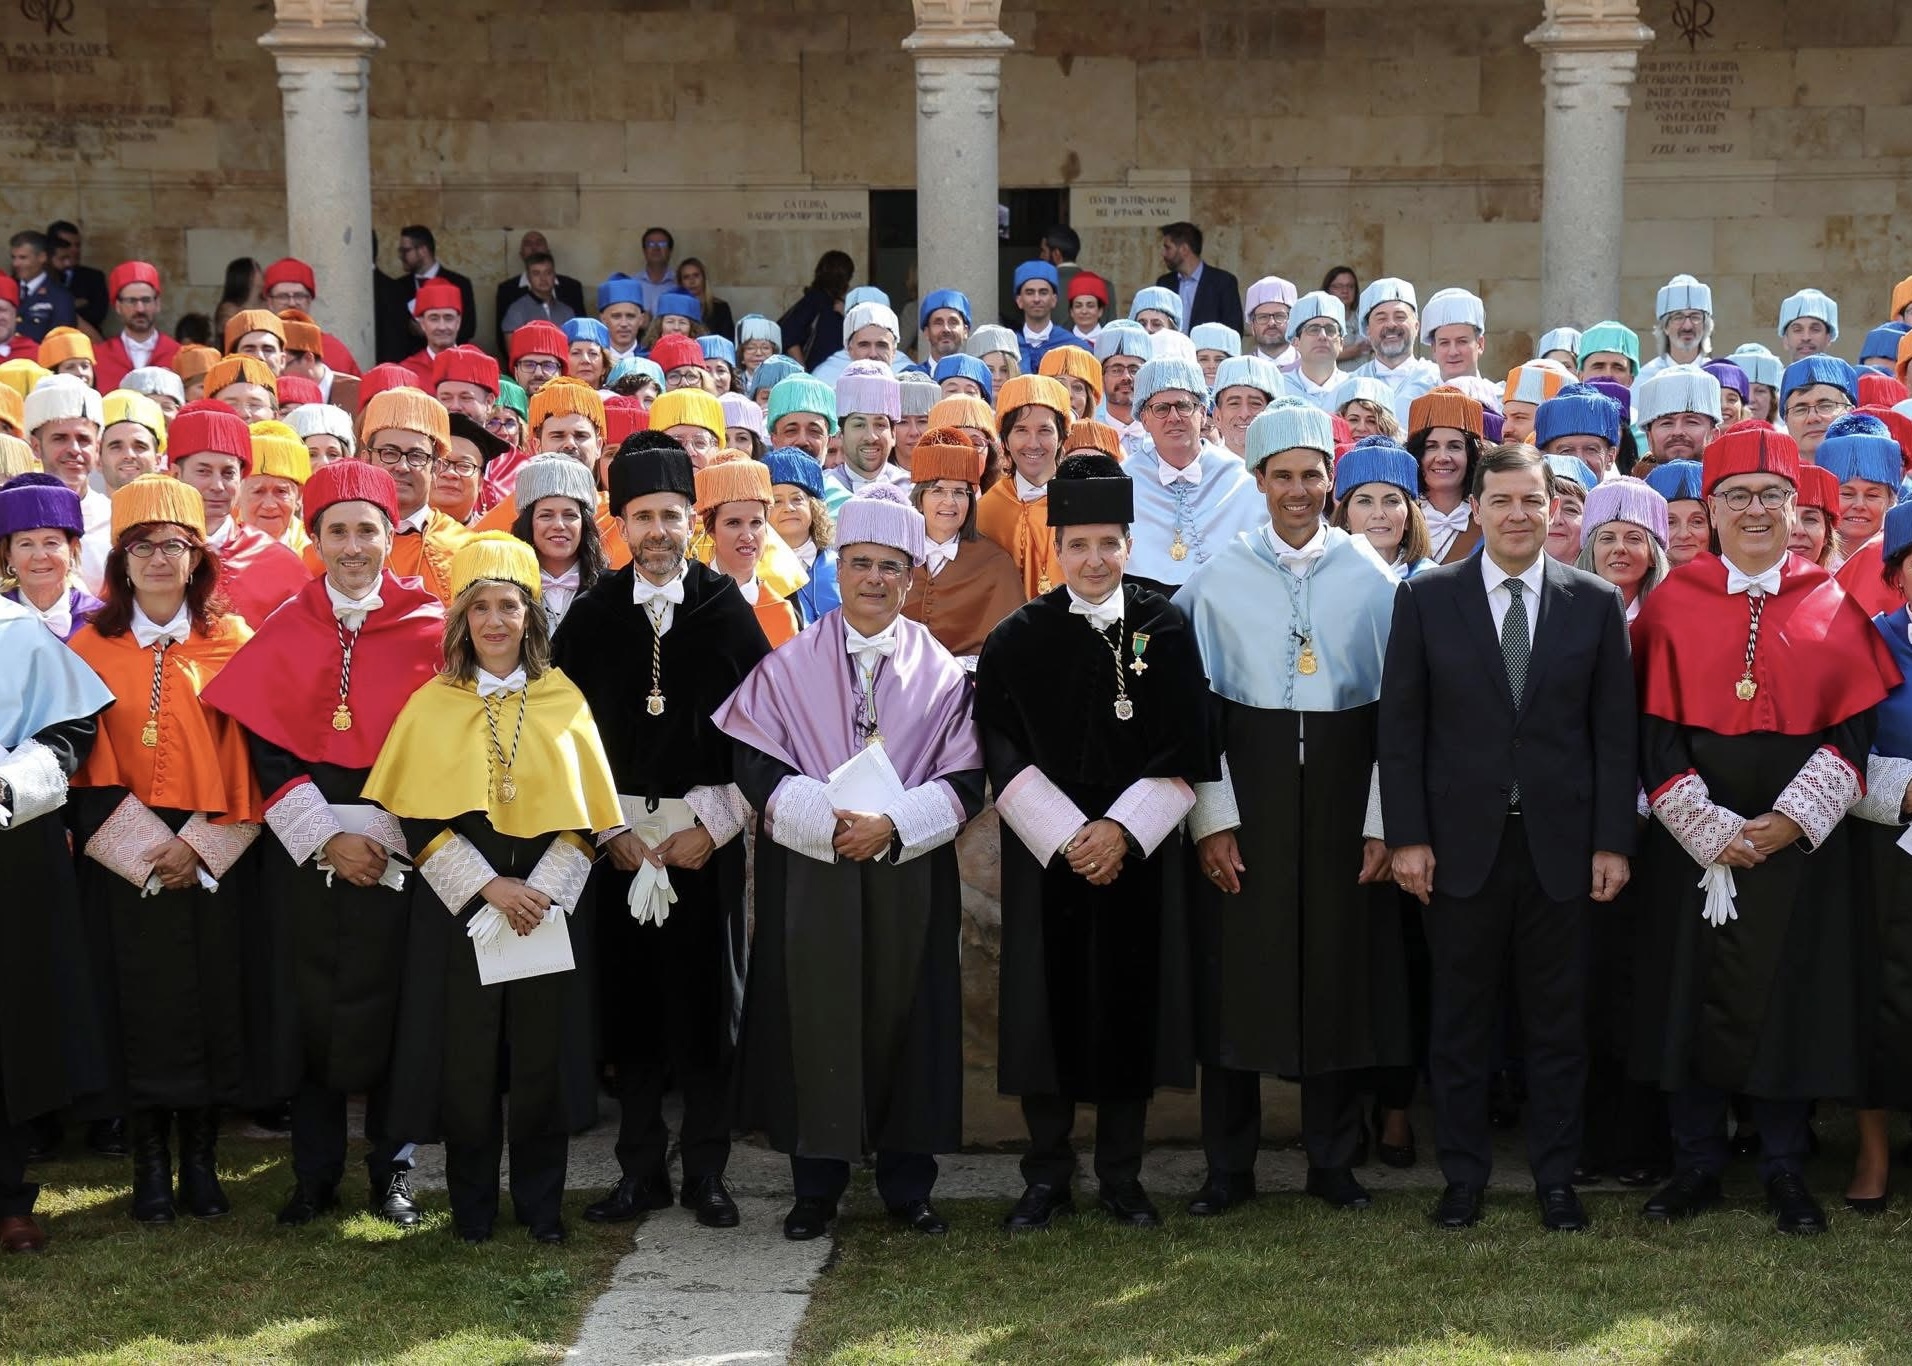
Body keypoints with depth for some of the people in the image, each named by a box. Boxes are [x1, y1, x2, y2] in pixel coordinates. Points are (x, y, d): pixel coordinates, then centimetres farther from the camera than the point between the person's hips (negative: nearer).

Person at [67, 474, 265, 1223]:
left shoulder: (232, 641, 2)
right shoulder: (92, 646, 3)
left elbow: (249, 758, -1)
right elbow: (88, 764, 0)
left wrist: (198, 845, -10)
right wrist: (142, 847, -11)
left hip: (212, 858, 0)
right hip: (120, 858, 0)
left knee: (211, 1001, 2)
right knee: (138, 1005, 2)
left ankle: (200, 1159, 14)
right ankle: (150, 1163, 13)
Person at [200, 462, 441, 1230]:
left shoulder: (428, 627, 1)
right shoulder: (283, 632, 6)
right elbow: (265, 746, 1)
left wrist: (382, 837, -10)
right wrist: (326, 838, -9)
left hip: (399, 854, -1)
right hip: (302, 850, 2)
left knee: (390, 1005, 0)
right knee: (307, 1008, 3)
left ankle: (391, 1171, 11)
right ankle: (315, 1173, 13)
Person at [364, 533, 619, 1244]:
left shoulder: (564, 701, 5)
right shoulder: (431, 705, 3)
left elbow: (584, 814, 3)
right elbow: (417, 818, -3)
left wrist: (539, 893, -11)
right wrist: (488, 888, -13)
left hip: (548, 905, 1)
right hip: (459, 906, -1)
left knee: (544, 1051, 3)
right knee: (467, 1056, 2)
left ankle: (541, 1201, 16)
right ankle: (473, 1203, 16)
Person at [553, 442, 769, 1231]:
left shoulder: (729, 611, 0)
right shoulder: (591, 618, 5)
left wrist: (713, 824, -7)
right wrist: (606, 828, -3)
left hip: (708, 832, -1)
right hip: (618, 833, 1)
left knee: (707, 996, 2)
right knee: (629, 998, 3)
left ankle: (704, 1171, 11)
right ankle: (641, 1170, 13)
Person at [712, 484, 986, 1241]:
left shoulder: (941, 673, 5)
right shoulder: (789, 665, 3)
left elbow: (964, 780, 1)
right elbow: (756, 766, -2)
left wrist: (893, 824, -14)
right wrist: (828, 821, -15)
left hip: (910, 875, 1)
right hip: (810, 875, -1)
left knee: (905, 1018, 4)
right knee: (815, 1018, 1)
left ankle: (907, 1184, 16)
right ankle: (816, 1187, 11)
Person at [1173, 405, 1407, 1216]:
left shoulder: (1371, 576, 3)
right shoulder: (1219, 578, 2)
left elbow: (1395, 703, 1)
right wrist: (1212, 819, -8)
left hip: (1342, 790, 0)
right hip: (1245, 788, 0)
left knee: (1341, 970, 5)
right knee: (1235, 974, 2)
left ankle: (1332, 1160, 18)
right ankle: (1228, 1165, 12)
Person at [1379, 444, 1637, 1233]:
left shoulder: (1596, 603, 4)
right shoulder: (1426, 599, 1)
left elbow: (1614, 731, 4)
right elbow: (1401, 725, 0)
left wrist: (1612, 841, -2)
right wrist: (1406, 836, -6)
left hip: (1560, 843, 1)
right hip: (1461, 841, 0)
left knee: (1556, 1019, 7)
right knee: (1460, 1019, 7)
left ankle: (1556, 1178, 17)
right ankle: (1463, 1175, 17)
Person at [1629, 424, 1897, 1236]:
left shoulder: (1832, 605, 4)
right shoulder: (1672, 604, 2)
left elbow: (1855, 725, 0)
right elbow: (1654, 731, -2)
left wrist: (1791, 821, -12)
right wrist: (1709, 829, -11)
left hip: (1802, 842, 0)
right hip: (1693, 839, 0)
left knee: (1792, 997, 4)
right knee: (1691, 994, 3)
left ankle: (1786, 1173, 15)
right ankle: (1696, 1166, 15)